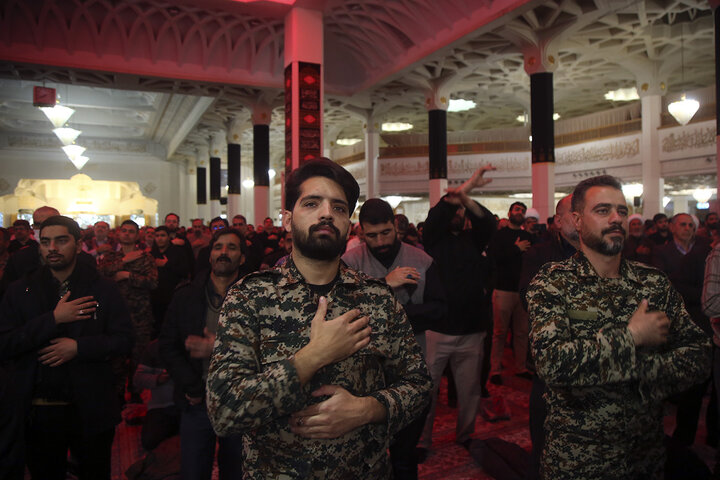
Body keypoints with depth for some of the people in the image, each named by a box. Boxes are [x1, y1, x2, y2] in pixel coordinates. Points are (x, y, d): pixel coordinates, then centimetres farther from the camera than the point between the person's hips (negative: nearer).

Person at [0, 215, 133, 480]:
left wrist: (79, 347, -19)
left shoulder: (103, 289, -2)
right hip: (38, 411, 1)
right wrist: (53, 319, -18)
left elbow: (124, 339, -6)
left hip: (91, 410, -1)